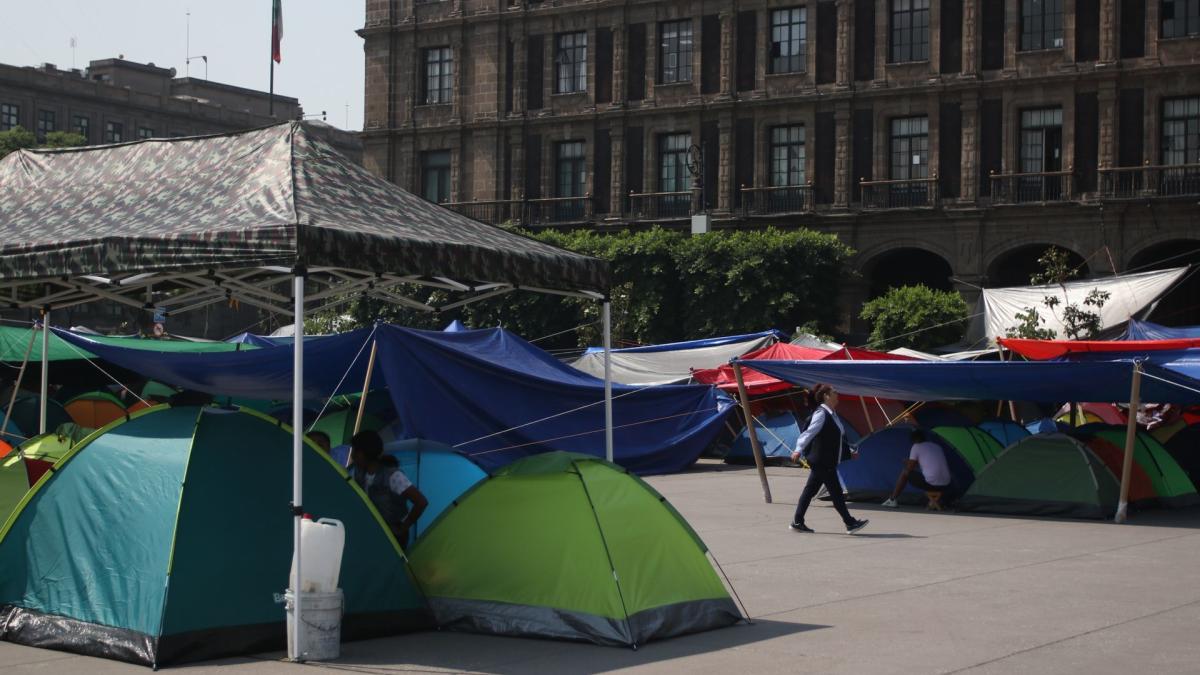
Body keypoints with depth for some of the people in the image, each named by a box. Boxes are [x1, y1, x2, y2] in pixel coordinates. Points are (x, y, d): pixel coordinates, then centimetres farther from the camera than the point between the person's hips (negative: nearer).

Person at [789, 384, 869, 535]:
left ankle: (797, 522, 14)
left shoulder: (832, 414, 16)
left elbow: (837, 438, 25)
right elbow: (810, 432, -22)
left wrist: (848, 453, 28)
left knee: (810, 490, 11)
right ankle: (850, 523, 1)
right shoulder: (821, 413, -14)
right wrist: (798, 450, -30)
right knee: (835, 491, -4)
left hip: (827, 462, 10)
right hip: (821, 461, -10)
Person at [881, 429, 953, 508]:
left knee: (905, 473, 14)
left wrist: (907, 463, 27)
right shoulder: (937, 447, 21)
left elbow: (909, 469, 4)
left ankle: (892, 500, 17)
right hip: (945, 486, 6)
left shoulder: (916, 447, 2)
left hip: (930, 483, -6)